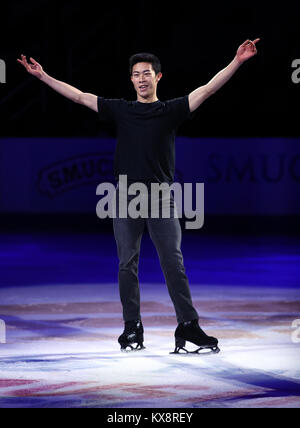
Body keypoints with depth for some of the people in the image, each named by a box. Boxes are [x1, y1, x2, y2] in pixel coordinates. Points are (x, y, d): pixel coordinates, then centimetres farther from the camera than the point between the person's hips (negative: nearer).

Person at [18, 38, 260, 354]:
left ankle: (188, 326, -5)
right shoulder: (120, 110, 11)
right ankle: (132, 329, 9)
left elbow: (207, 89, -1)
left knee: (173, 262, -5)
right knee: (127, 263, 2)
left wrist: (237, 62, -10)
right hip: (126, 197, 2)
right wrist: (43, 76, 10)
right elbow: (79, 96, 12)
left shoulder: (171, 110, 7)